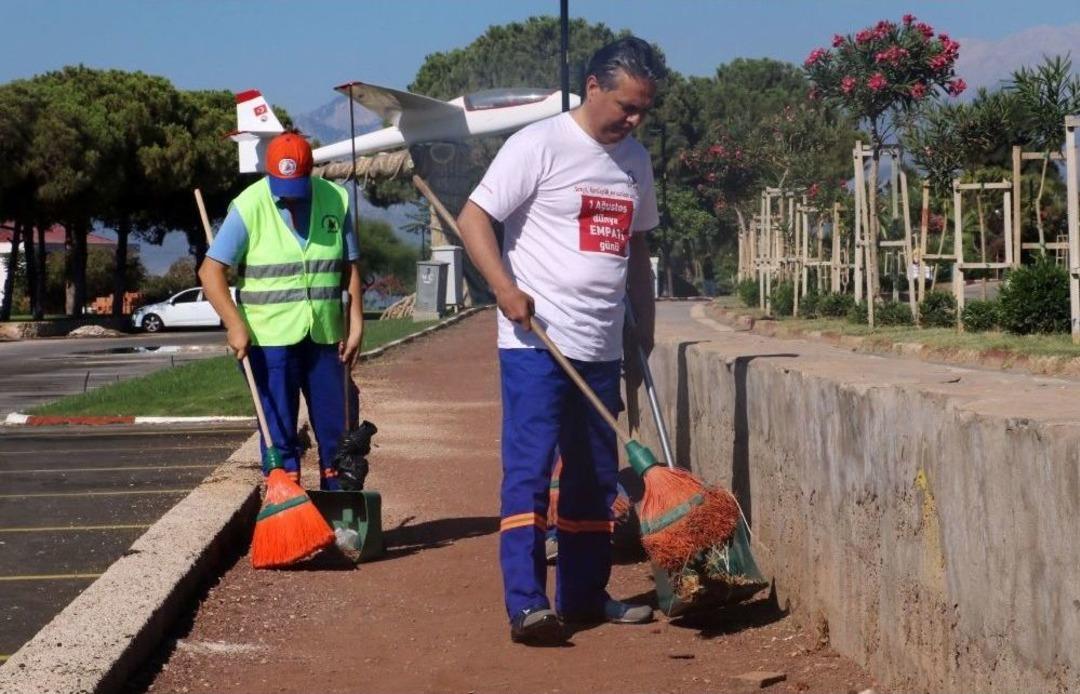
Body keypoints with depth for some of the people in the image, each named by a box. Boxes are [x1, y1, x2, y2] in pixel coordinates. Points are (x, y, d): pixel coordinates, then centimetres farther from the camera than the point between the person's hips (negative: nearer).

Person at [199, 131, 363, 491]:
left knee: (339, 428, 9)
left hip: (325, 337, 4)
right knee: (279, 433, 0)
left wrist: (356, 324, 1)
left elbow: (351, 267, 9)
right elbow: (211, 270, -10)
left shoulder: (335, 200, 3)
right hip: (270, 339, -4)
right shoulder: (249, 206, -8)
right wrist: (235, 325, -21)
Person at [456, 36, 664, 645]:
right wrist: (505, 287, -23)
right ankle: (527, 604, -16)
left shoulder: (635, 161, 13)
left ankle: (585, 594, 22)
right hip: (536, 341, -7)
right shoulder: (540, 145, -8)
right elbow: (474, 218, -10)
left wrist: (646, 328, 21)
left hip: (602, 347, 7)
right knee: (529, 467, -12)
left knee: (596, 476, 12)